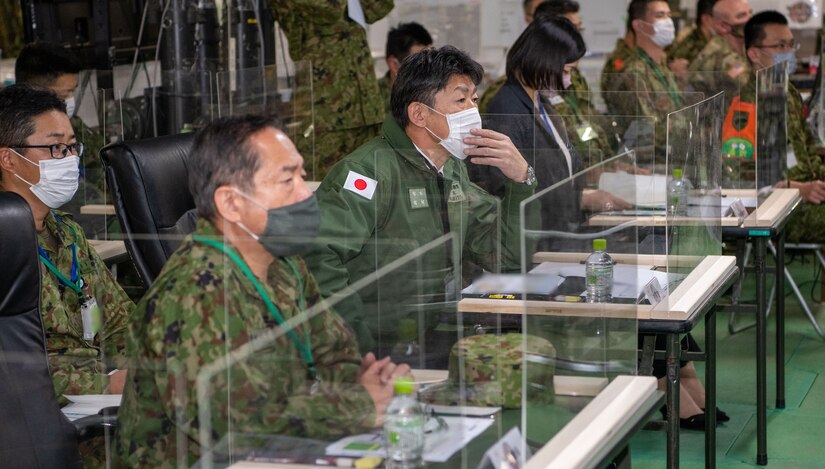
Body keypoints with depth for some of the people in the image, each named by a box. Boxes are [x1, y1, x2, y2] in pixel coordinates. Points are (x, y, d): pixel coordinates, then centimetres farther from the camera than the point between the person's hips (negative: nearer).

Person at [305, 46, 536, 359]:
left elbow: (507, 256, 16)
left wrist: (521, 179, 3)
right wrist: (362, 345, -26)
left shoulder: (453, 171, 16)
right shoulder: (371, 169, -14)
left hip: (445, 346, 9)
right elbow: (318, 256, -27)